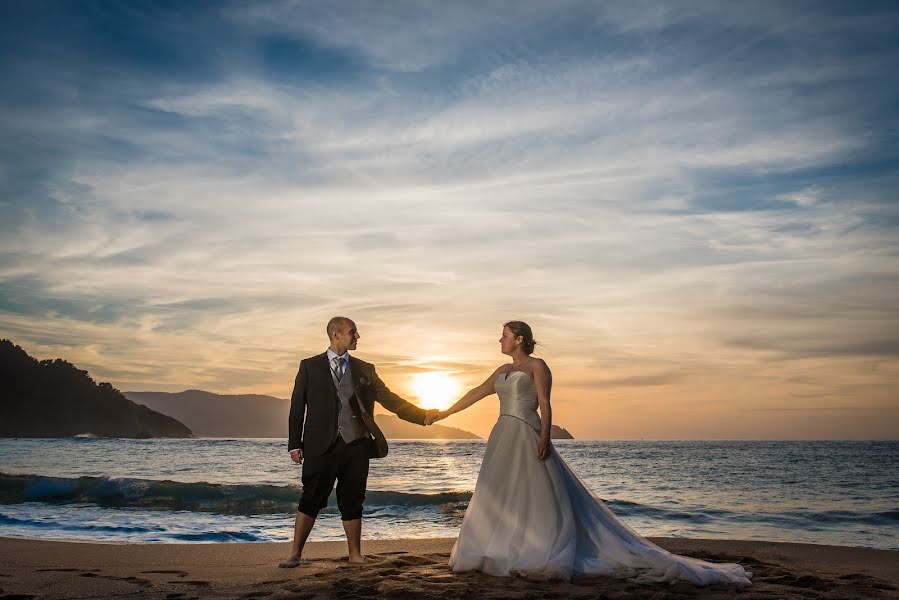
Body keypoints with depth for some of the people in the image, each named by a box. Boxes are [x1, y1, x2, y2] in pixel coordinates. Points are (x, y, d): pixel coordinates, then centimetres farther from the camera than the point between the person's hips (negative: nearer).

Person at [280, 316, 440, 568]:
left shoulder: (364, 369, 11)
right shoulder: (310, 366, 4)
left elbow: (389, 399, 9)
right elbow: (297, 406, 3)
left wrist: (422, 415, 0)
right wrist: (295, 444, -2)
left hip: (355, 445, 2)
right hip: (321, 445, -2)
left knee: (352, 502, 8)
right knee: (311, 500, 1)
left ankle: (355, 555, 20)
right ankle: (295, 554, 13)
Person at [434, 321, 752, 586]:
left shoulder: (536, 366, -3)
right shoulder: (503, 371, 19)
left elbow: (545, 405, -9)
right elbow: (475, 394, 25)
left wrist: (544, 438, -19)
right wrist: (446, 412, 27)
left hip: (527, 438, -8)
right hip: (503, 439, 8)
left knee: (538, 497, -8)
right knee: (499, 499, 7)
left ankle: (549, 557, -3)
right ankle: (507, 554, 12)